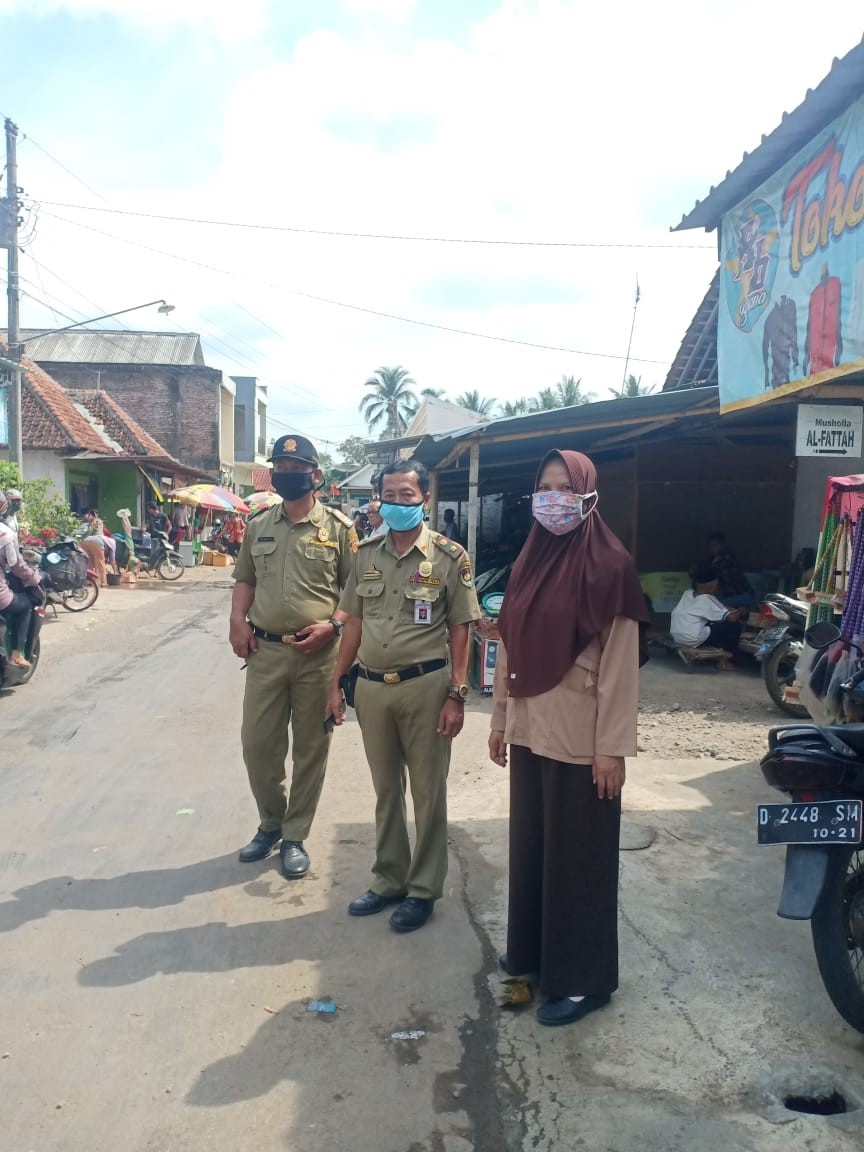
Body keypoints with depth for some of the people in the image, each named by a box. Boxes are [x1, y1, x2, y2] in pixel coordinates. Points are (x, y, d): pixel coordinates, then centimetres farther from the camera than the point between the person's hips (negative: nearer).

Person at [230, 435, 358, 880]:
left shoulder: (338, 527, -2)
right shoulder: (258, 526, 10)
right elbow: (245, 580, 16)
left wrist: (333, 624, -15)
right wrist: (238, 621, 0)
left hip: (318, 654, -3)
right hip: (265, 651, 3)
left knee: (310, 747, 6)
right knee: (257, 742, 9)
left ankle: (295, 836, 22)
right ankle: (271, 822, 32)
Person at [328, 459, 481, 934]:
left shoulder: (449, 557, -6)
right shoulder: (366, 554, 7)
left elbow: (459, 631, -5)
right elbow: (354, 623, 11)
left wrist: (456, 696, -10)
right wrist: (336, 683, 8)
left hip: (425, 686, -4)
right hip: (371, 686, 4)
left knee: (428, 793, 7)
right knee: (385, 790, 16)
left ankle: (424, 889, 22)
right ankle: (388, 880, 31)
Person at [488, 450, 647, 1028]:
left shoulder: (609, 565, -12)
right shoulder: (531, 560, 9)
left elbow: (621, 661, -14)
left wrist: (613, 746, -16)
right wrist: (500, 717, 13)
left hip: (580, 737, -7)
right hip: (530, 730, 7)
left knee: (578, 854, 4)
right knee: (530, 842, 17)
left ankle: (584, 977, 19)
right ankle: (531, 946, 36)